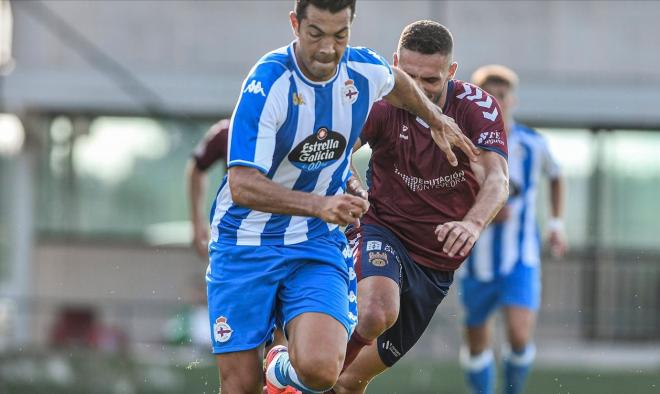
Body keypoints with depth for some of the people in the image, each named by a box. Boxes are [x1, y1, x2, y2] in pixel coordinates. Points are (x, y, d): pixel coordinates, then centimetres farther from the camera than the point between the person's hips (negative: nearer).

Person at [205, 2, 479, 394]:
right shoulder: (268, 84, -22)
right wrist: (319, 206, -41)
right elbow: (242, 186, -29)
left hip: (318, 246, 3)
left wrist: (437, 119, 32)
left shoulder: (365, 70, -6)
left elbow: (396, 81, 22)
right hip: (245, 243, -3)